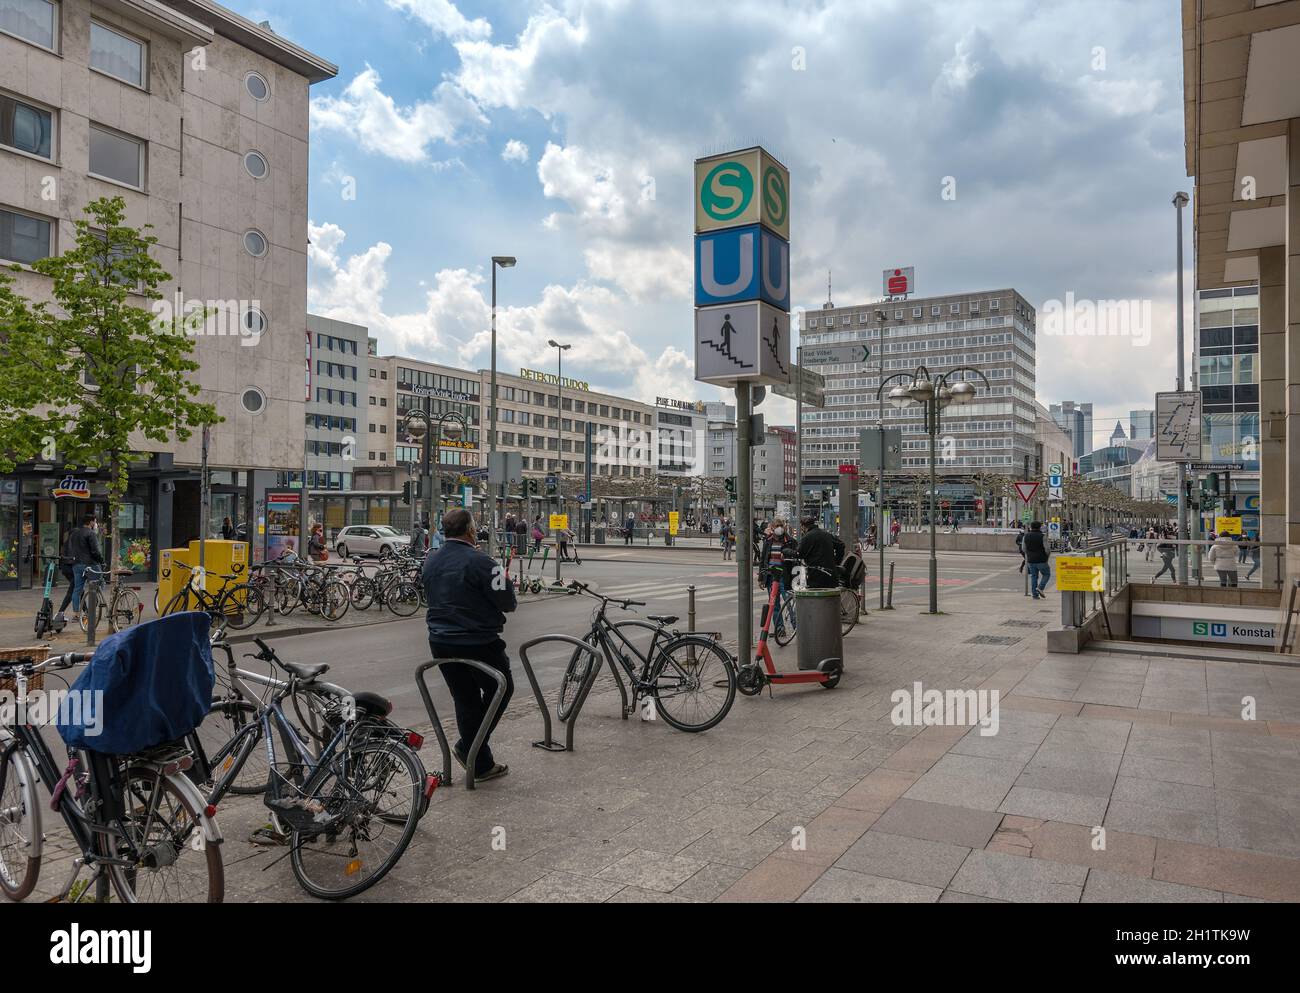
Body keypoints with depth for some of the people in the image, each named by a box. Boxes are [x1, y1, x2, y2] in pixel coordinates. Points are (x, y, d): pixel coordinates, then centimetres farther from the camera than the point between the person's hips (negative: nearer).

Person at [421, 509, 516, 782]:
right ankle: (468, 747, 8)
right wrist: (506, 580, 5)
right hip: (478, 642, -7)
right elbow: (508, 603, -15)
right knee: (500, 689, 15)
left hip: (440, 642, 7)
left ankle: (482, 765, 20)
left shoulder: (430, 562, 7)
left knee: (465, 699, 15)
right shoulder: (479, 562, -18)